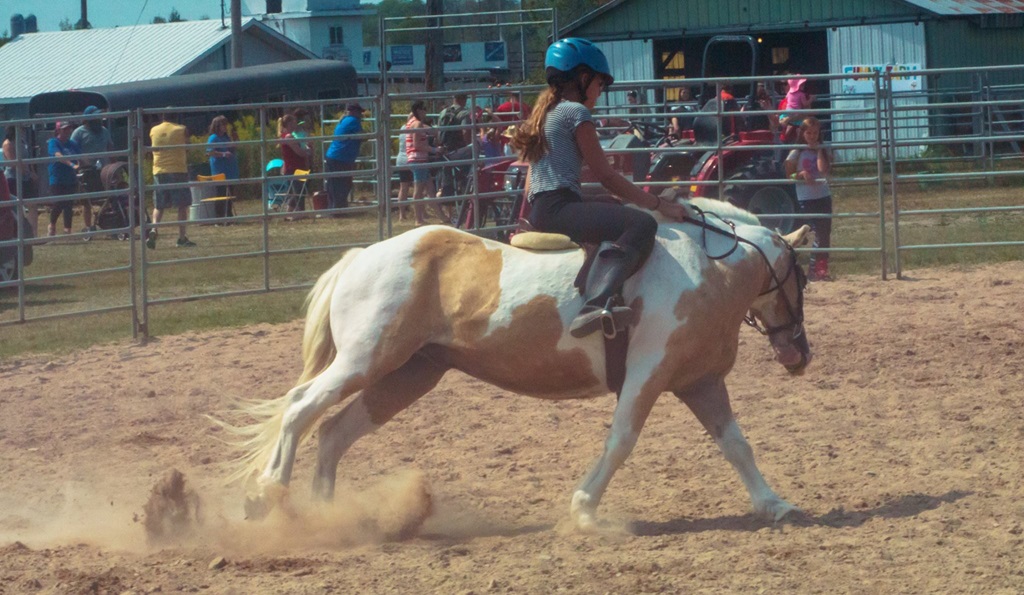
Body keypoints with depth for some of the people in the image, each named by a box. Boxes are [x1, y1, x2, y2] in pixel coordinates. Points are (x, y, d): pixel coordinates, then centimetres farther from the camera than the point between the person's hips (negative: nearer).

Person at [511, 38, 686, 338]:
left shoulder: (544, 113, 26)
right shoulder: (576, 112, -1)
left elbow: (529, 186, 27)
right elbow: (606, 176, -5)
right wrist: (660, 205, -1)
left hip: (538, 210, 10)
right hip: (560, 206, -10)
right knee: (641, 224, -28)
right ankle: (595, 305, -49)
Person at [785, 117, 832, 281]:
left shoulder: (823, 151, 6)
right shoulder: (797, 153, -1)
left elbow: (823, 169, -11)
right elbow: (789, 174, 0)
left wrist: (819, 150, -8)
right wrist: (801, 174, -17)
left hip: (823, 196, 4)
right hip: (806, 198, -4)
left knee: (826, 234, 3)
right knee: (819, 233, -10)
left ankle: (822, 268, 11)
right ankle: (814, 269, -6)